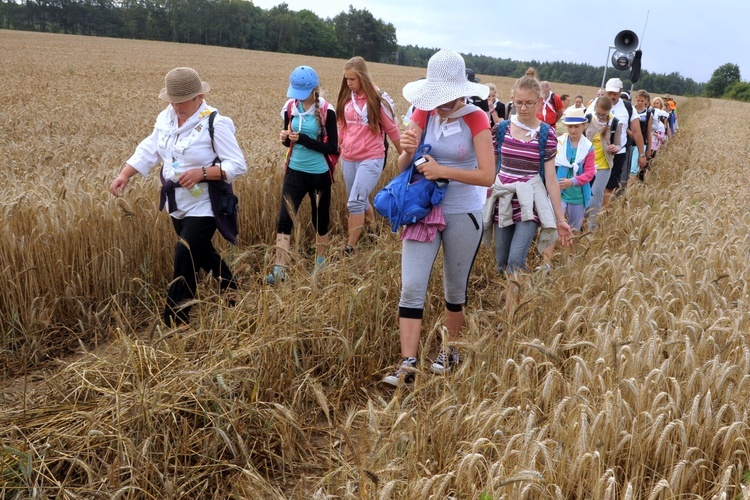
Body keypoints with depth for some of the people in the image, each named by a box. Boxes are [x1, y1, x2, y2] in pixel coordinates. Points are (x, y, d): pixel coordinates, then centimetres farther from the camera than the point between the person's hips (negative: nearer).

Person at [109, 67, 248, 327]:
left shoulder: (215, 123, -19)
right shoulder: (166, 117, 2)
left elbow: (238, 166, -19)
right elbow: (149, 150, 9)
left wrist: (201, 172, -30)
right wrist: (124, 175, -3)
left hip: (203, 207, -7)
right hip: (177, 205, 7)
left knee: (185, 260, -9)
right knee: (202, 253, 21)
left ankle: (175, 323, 4)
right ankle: (231, 291, 44)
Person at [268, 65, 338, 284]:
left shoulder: (326, 111, -12)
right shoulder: (290, 107, 0)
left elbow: (332, 147, -13)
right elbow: (290, 140, 11)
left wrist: (304, 139, -22)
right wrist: (285, 138, -13)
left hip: (319, 174, -3)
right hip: (295, 171, 3)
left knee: (320, 218, 13)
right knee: (284, 217, -4)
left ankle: (320, 261, 33)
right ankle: (279, 269, 0)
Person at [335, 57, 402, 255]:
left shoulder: (378, 99, -8)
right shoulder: (346, 98, 6)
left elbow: (392, 129, 0)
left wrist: (405, 156, 7)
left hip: (371, 159, -6)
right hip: (348, 159, 6)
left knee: (355, 202, -15)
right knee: (361, 202, 15)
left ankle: (349, 249, -8)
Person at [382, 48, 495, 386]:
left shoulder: (476, 120, -10)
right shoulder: (423, 113, -1)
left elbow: (487, 176, -17)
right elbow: (402, 167, -2)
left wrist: (442, 170, -25)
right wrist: (407, 151, -25)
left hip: (463, 215, -2)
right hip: (423, 210, 3)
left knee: (455, 290, 13)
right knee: (411, 288, -7)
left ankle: (450, 349, 34)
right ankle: (407, 365, -4)